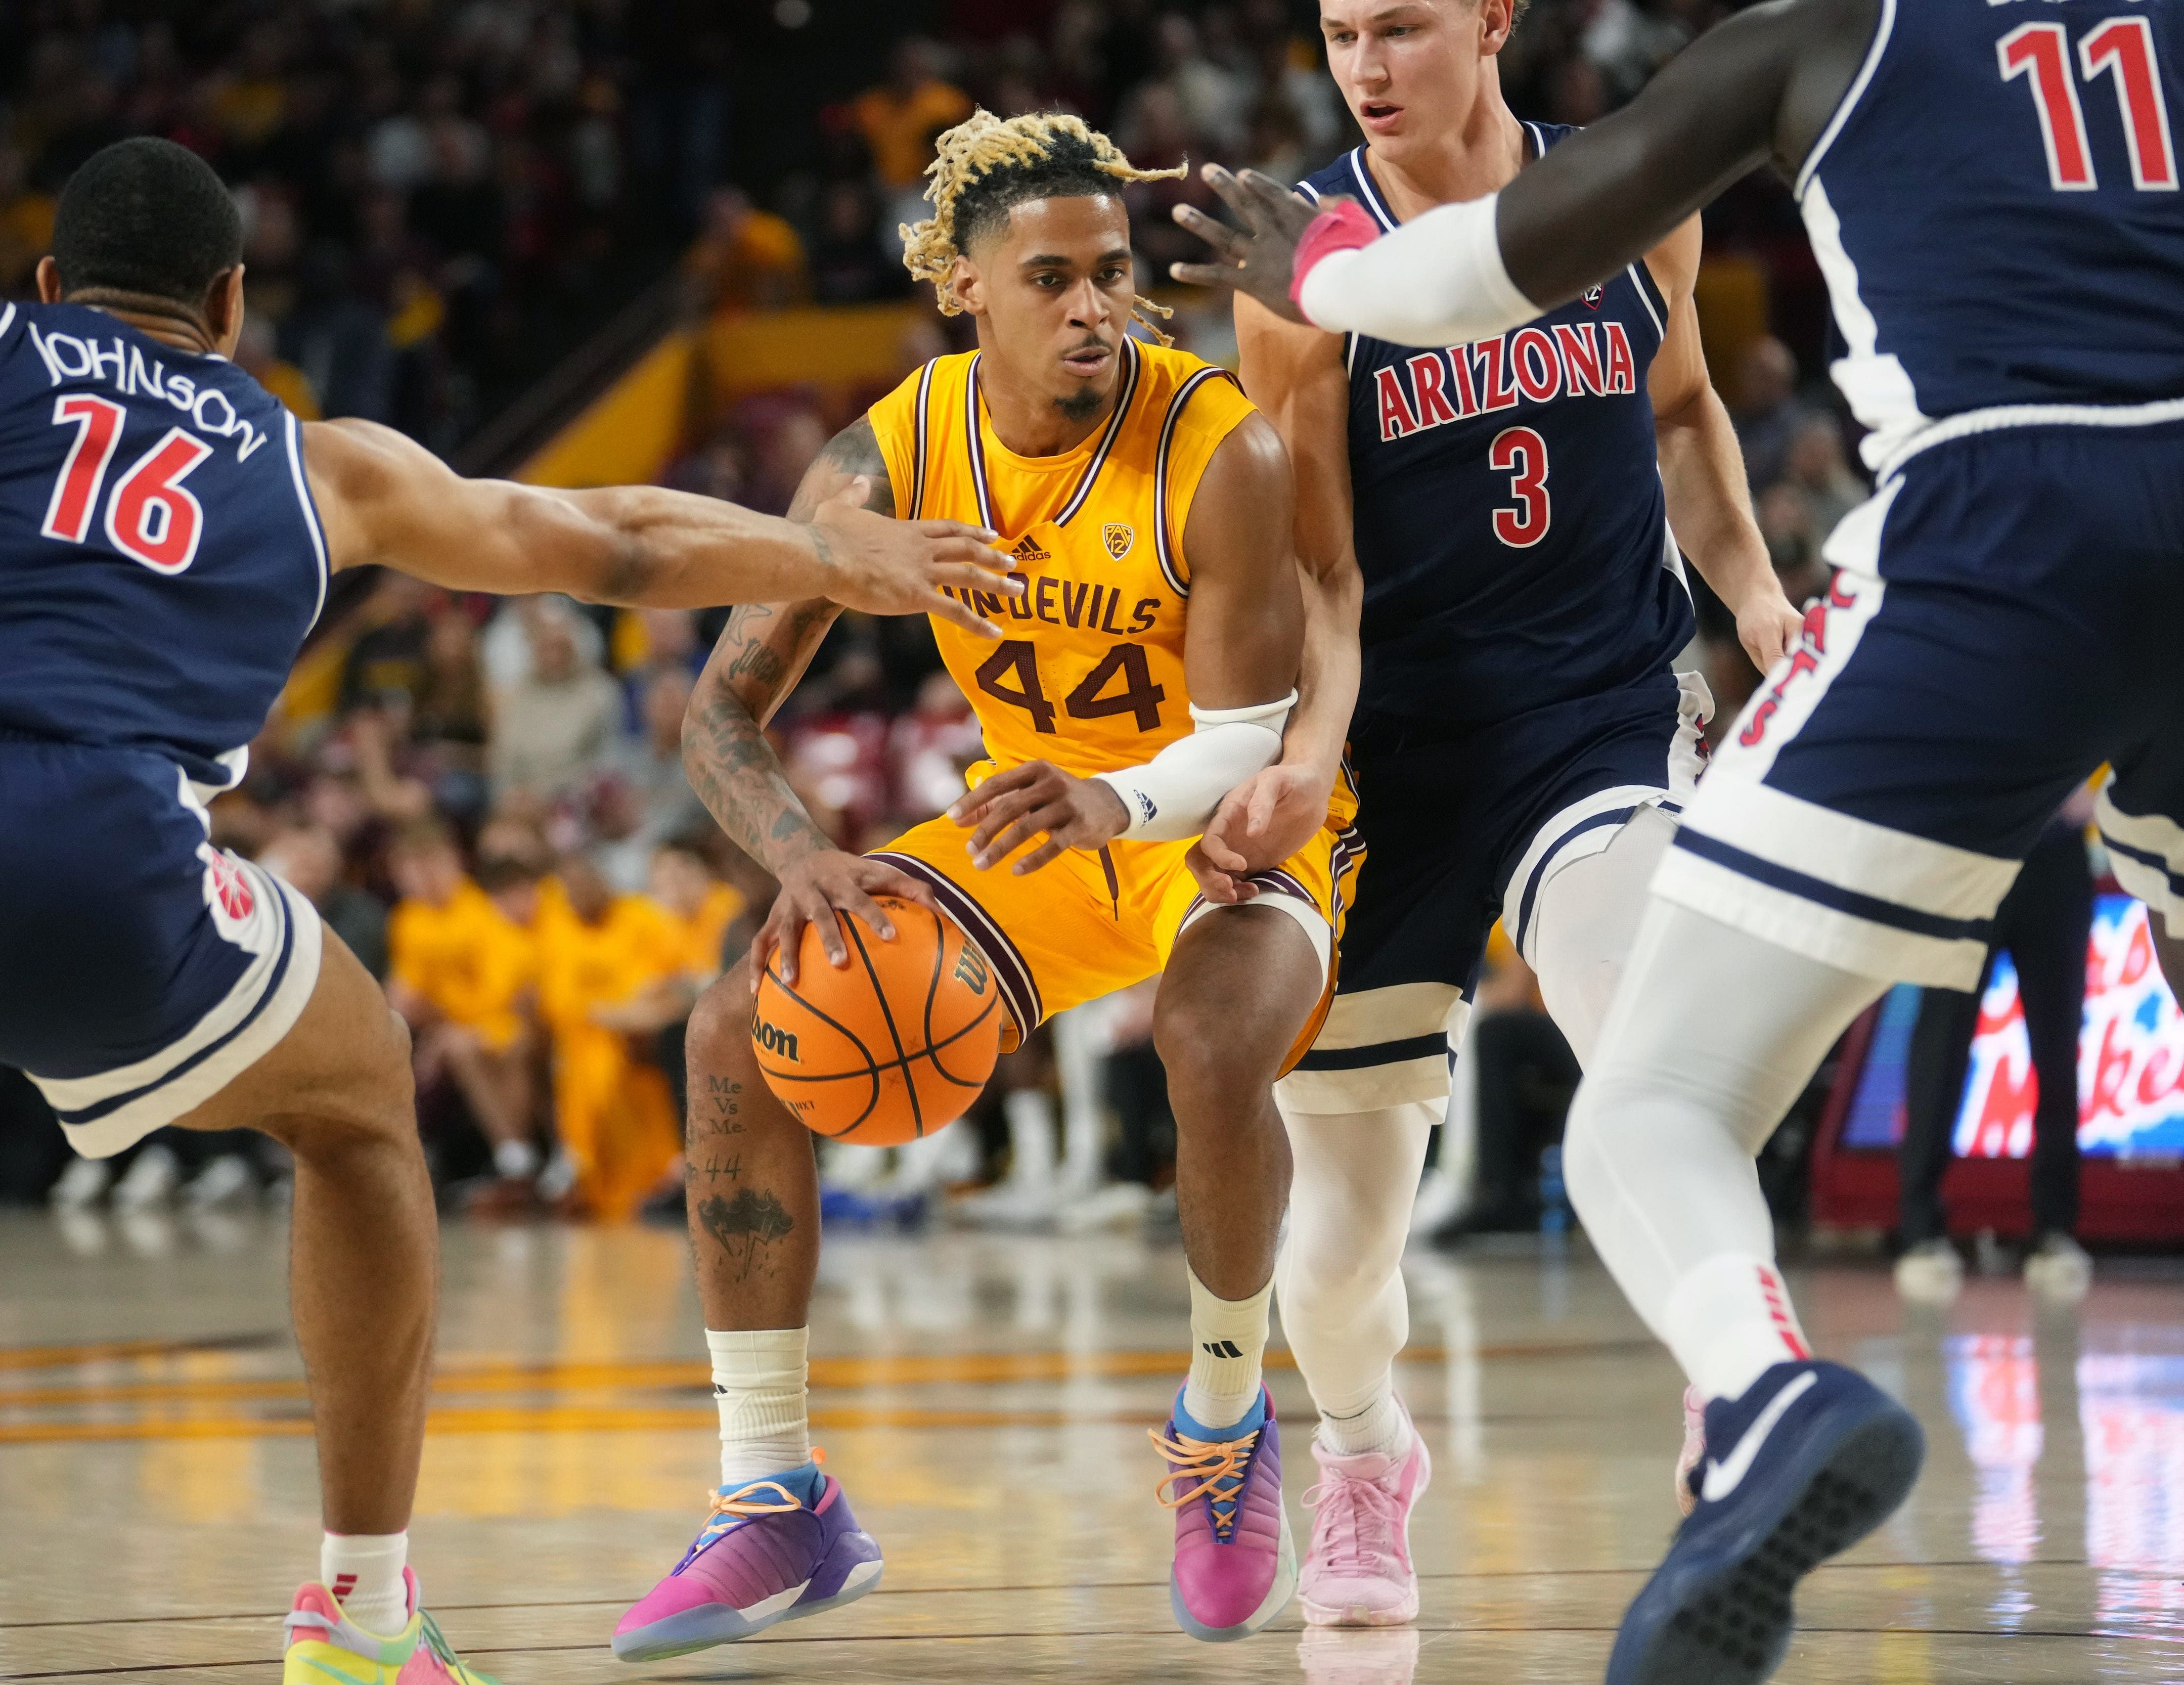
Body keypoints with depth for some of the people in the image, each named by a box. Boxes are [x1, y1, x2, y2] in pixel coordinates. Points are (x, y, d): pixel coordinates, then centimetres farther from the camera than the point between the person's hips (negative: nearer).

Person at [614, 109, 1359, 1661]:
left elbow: (1253, 739, -26)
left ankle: (1226, 1426, -8)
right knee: (743, 1033, -10)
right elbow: (725, 703, -13)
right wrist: (803, 861, -35)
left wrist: (1114, 801, -48)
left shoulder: (1224, 452, -26)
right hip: (1047, 826, 5)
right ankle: (776, 1505, -3)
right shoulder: (897, 455, -14)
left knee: (1215, 1047, -38)